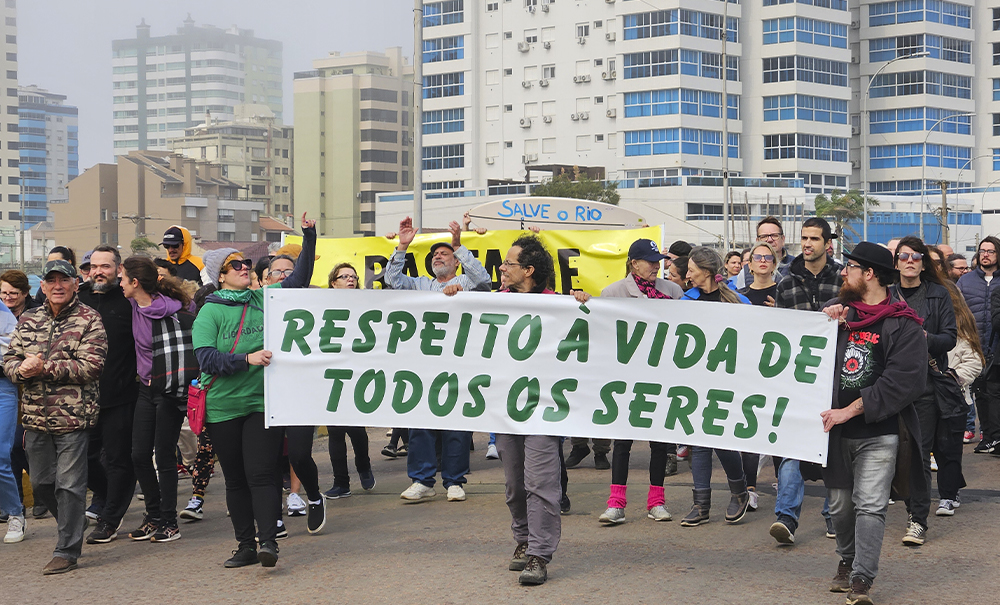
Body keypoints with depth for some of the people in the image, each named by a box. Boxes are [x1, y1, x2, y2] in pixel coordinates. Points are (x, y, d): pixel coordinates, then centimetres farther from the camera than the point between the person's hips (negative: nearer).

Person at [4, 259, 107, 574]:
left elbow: (91, 366, -14)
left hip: (73, 416, -6)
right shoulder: (28, 320, 13)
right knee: (41, 482, 14)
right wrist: (22, 369, -12)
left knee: (69, 484, -4)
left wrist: (45, 367, -18)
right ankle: (72, 526, 37)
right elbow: (9, 359, 12)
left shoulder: (89, 320, -4)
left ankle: (67, 550, 3)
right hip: (35, 417, 6)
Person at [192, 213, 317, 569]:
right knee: (235, 479, 8)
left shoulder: (265, 299, 8)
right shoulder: (210, 311, -2)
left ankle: (268, 540, -14)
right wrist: (247, 359, -22)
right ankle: (246, 546, 16)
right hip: (223, 407, 0)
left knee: (261, 475, -11)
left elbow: (300, 279, 16)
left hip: (263, 402, 0)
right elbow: (206, 358, -13)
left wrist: (309, 237, 8)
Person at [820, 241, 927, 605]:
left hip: (877, 433, -4)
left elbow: (903, 383, -13)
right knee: (840, 504, 12)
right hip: (836, 430, 4)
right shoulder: (839, 309, 11)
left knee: (869, 506, -10)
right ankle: (847, 561, 32)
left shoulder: (903, 325, -5)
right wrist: (827, 323, -4)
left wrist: (850, 410, -16)